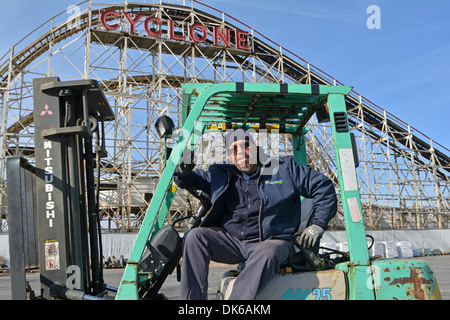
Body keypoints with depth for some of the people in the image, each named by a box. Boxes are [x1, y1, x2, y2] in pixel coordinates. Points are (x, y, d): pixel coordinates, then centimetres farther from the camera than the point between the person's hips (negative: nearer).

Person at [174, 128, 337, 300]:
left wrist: (318, 225, 0)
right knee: (194, 237, -19)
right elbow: (193, 180, 25)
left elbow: (323, 186, 7)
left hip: (271, 241, -3)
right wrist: (183, 172, -1)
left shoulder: (285, 168, 3)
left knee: (266, 255, -38)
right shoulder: (221, 174, 12)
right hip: (230, 239, 4)